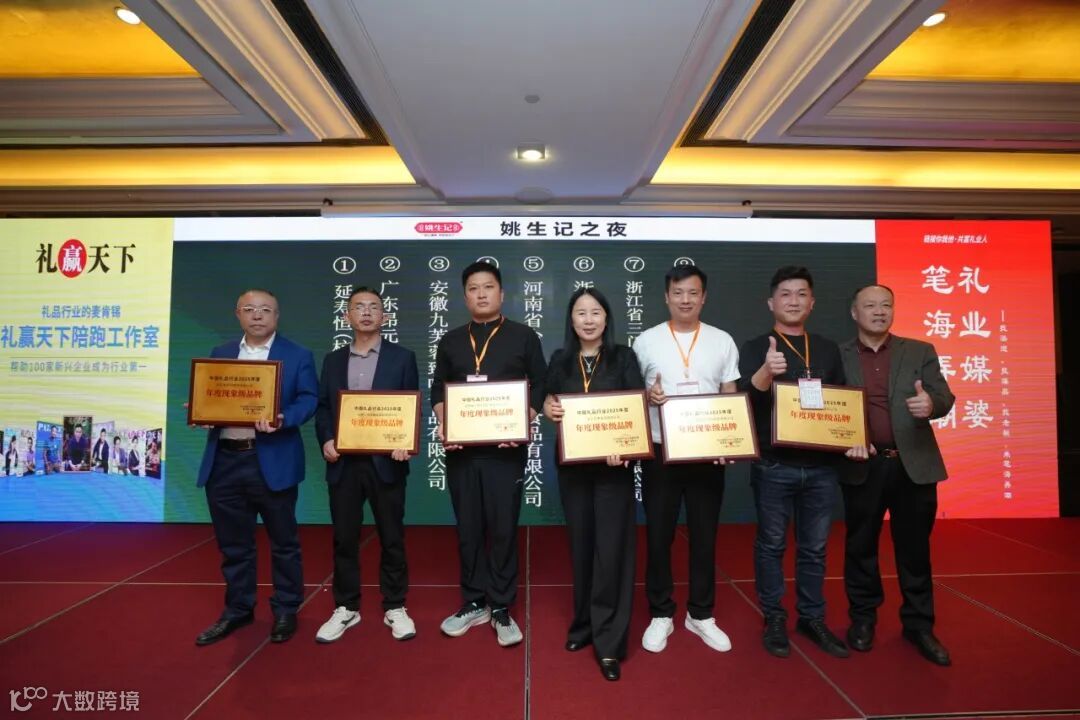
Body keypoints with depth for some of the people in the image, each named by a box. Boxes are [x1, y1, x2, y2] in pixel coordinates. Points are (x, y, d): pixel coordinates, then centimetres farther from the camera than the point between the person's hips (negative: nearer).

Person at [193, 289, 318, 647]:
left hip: (272, 462, -4)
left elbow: (308, 399, -6)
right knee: (233, 543, 16)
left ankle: (286, 610, 24)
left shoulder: (298, 356, 1)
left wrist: (283, 420, -24)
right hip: (224, 461, 4)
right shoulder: (220, 354, 14)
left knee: (283, 541, 8)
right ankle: (238, 609, 32)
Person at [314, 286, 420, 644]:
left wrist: (405, 443, -16)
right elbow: (322, 408, 10)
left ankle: (395, 608, 21)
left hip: (385, 461, -2)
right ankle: (345, 608, 26)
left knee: (392, 537, 7)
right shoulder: (333, 360, 12)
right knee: (344, 538, 10)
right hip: (343, 463, 3)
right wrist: (326, 441, -7)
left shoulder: (402, 357, 3)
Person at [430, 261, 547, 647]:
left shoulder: (524, 337, 4)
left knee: (503, 528, 3)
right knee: (468, 528, 10)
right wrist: (442, 424, -6)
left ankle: (501, 608, 17)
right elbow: (438, 390, 12)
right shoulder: (450, 341, 13)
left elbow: (540, 387, 2)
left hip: (505, 449, -3)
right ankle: (473, 603, 25)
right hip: (460, 448, 3)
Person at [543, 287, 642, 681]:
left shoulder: (624, 357, -1)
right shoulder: (560, 360, 7)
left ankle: (609, 642, 10)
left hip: (614, 464, -3)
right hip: (573, 464, 3)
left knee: (612, 547, -1)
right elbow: (549, 403, 11)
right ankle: (584, 623, 31)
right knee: (580, 544, 13)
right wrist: (550, 410, -14)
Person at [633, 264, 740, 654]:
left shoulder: (722, 341, 4)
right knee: (658, 535, 7)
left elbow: (730, 399, 7)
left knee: (704, 536, 11)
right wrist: (647, 396, -18)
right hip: (660, 452, -1)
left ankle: (701, 615, 28)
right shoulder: (646, 341, 1)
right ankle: (660, 614, 24)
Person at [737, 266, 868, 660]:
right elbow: (744, 400, -15)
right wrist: (766, 372, -35)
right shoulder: (756, 348, -2)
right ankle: (774, 618, 21)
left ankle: (812, 618, 28)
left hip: (821, 465, 4)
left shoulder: (828, 349, 11)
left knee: (814, 547, 13)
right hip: (773, 465, -3)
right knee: (771, 544, 6)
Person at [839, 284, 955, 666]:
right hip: (862, 467, -1)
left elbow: (944, 397, -2)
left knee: (915, 548, 11)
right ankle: (862, 618, 26)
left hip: (914, 465, 1)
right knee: (860, 547, 10)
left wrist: (931, 403, -24)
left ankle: (919, 624, 28)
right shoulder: (837, 356, 2)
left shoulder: (920, 351, 6)